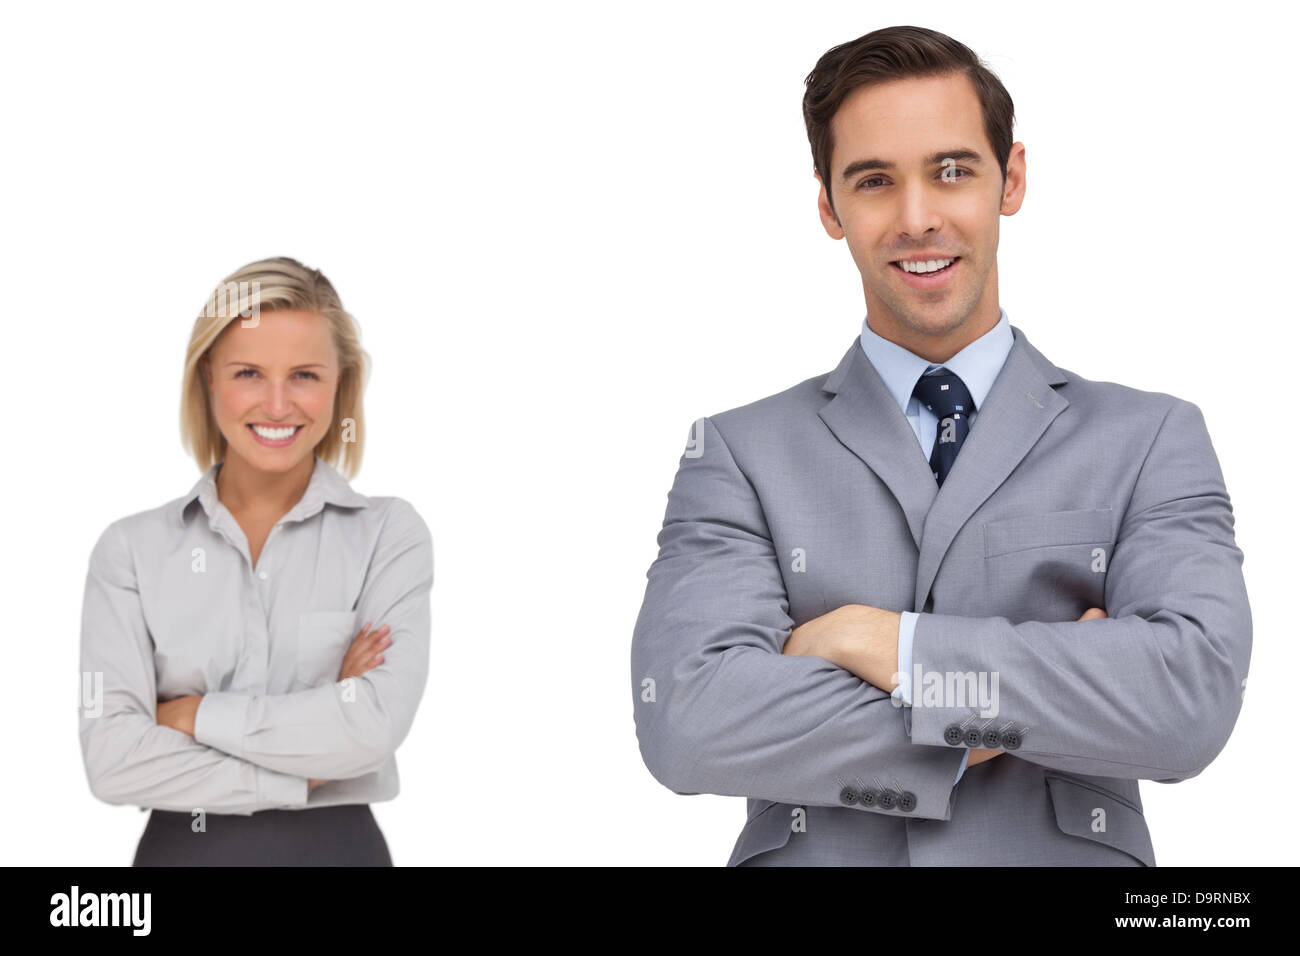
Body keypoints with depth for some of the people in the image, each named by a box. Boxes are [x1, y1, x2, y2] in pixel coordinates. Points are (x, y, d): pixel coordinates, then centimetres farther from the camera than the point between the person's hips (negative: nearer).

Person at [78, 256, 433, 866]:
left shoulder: (390, 534, -5)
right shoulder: (133, 548, -2)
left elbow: (372, 728, -18)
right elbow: (111, 757, -12)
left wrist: (191, 715, -11)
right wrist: (303, 775, -16)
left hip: (339, 846, 0)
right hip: (179, 849, 1)